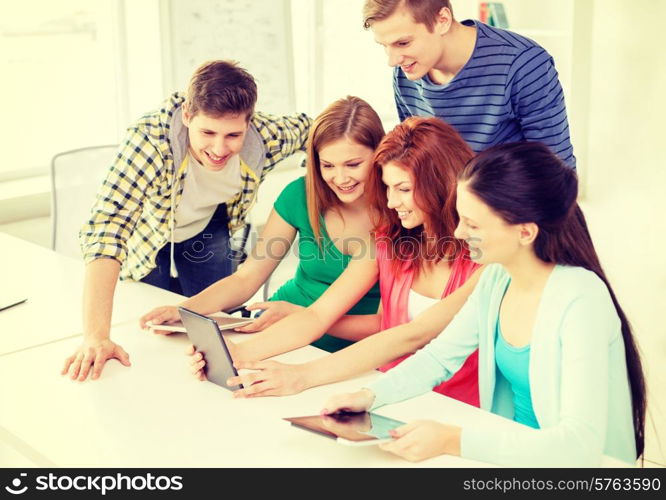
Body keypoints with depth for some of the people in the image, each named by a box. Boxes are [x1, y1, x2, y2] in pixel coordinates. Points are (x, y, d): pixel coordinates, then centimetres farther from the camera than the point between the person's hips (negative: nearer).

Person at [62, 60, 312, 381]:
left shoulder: (266, 137, -30)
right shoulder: (150, 141, -43)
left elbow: (304, 126, -5)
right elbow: (106, 229, -50)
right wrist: (96, 338, -56)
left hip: (206, 231, 3)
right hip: (147, 240, -3)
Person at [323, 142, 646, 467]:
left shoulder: (581, 299, -23)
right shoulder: (497, 278, -2)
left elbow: (580, 445, -29)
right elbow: (438, 357, 8)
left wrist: (452, 441, -31)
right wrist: (370, 395, -8)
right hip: (514, 448, 6)